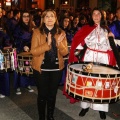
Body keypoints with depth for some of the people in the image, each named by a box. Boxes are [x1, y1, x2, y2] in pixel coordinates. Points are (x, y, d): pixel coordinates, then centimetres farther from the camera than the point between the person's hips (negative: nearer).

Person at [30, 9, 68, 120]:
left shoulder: (61, 33, 3)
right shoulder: (37, 32, -5)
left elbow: (65, 52, -2)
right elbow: (33, 51, -14)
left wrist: (59, 43, -21)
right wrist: (47, 44, -26)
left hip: (56, 68, 3)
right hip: (41, 68, -2)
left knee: (52, 94, 13)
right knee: (42, 94, 5)